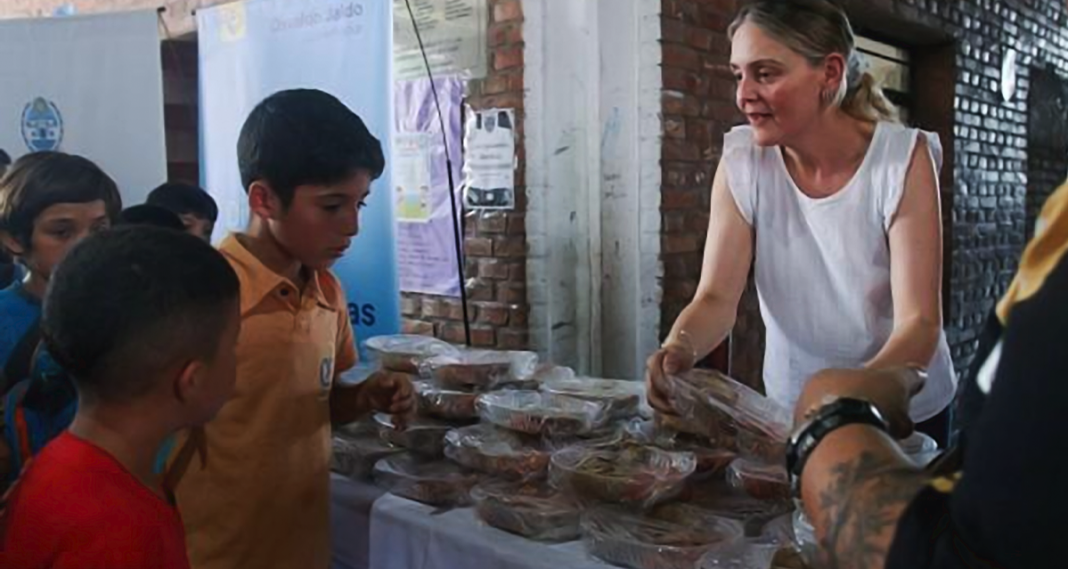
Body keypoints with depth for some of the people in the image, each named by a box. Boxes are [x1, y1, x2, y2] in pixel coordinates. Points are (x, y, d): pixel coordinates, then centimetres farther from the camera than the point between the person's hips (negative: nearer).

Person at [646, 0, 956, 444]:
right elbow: (716, 297, -17)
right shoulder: (742, 161, -13)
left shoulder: (902, 160, -20)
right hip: (791, 409, 2)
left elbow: (920, 324, -26)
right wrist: (680, 347, -39)